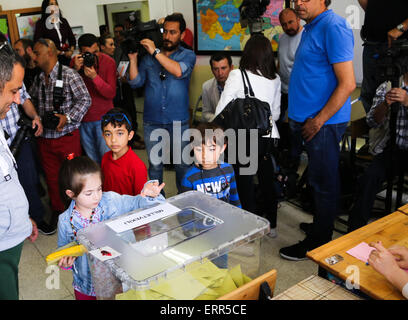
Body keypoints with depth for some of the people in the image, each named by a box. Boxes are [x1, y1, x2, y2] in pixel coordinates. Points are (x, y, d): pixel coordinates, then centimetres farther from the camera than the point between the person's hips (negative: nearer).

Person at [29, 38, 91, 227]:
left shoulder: (69, 75, -10)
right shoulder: (38, 79, 11)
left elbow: (85, 99, -13)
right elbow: (31, 101, 22)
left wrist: (68, 117, -21)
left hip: (67, 136, -6)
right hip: (44, 138, 6)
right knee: (51, 176, 15)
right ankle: (58, 210, 32)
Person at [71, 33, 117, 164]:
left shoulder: (108, 62, -7)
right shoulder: (75, 61, 1)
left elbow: (111, 94, -14)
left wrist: (94, 77, -27)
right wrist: (75, 69, -19)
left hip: (103, 118, -3)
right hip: (83, 119, 3)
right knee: (92, 160, 8)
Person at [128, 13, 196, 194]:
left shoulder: (188, 55, 4)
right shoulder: (148, 56, 9)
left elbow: (179, 71, -19)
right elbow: (135, 82, 2)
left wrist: (155, 51, -17)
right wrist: (133, 58, -9)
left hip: (178, 121, -1)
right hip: (152, 121, 2)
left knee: (182, 164, 7)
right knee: (155, 165, 10)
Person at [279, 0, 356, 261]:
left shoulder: (333, 27, -14)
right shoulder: (310, 28, 15)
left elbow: (347, 83, -20)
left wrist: (318, 121, -18)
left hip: (324, 123, -9)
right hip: (305, 120, 9)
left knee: (323, 183, 3)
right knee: (317, 180, 19)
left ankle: (318, 242, 17)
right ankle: (320, 225, 35)